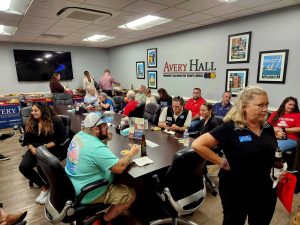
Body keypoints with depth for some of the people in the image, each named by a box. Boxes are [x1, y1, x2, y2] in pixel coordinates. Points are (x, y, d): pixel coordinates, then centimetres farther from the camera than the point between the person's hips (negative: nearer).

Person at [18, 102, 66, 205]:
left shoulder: (55, 121, -9)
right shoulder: (30, 122, 10)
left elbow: (61, 138, -11)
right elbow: (26, 139, 13)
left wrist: (45, 146, -18)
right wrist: (31, 148, -8)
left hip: (51, 148, -6)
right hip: (35, 148, 6)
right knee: (23, 167, -17)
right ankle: (43, 186, 1)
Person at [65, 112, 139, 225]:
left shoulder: (79, 135, -4)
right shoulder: (97, 148, -32)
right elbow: (119, 168, -30)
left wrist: (104, 136, -1)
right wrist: (131, 153, -13)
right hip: (86, 193, -9)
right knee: (130, 194, -1)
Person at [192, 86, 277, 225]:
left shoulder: (267, 128, -2)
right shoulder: (230, 128, -21)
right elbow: (197, 145, -26)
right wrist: (223, 163, -22)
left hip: (265, 189, 6)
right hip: (236, 190, -5)